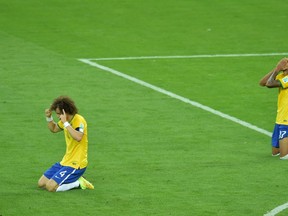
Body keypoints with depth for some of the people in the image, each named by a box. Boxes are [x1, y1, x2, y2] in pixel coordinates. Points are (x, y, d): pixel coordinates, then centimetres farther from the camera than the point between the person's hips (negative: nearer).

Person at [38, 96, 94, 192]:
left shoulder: (79, 120, -20)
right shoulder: (65, 121, 6)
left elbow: (78, 137, -40)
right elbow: (54, 129, 26)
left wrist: (66, 123, -36)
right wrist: (49, 117, 7)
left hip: (76, 164, -9)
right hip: (66, 161, 9)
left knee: (51, 187, -19)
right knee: (41, 183, 7)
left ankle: (78, 183, -1)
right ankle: (73, 181, 11)